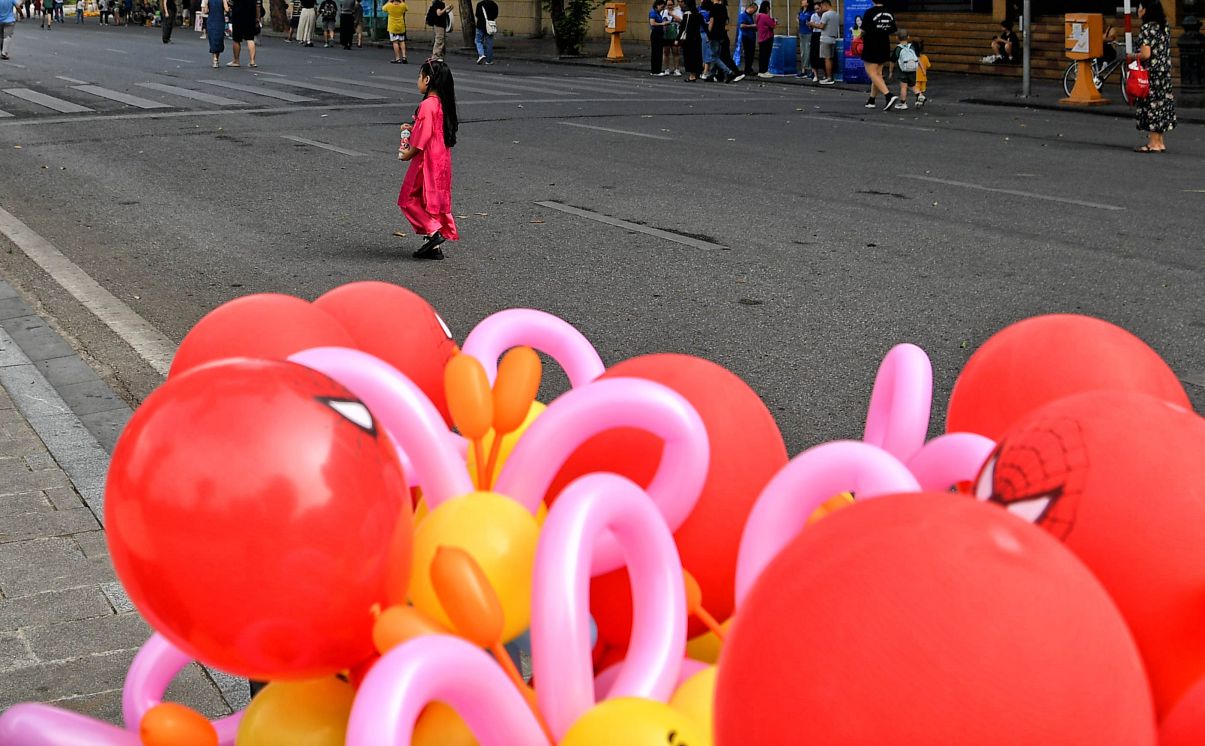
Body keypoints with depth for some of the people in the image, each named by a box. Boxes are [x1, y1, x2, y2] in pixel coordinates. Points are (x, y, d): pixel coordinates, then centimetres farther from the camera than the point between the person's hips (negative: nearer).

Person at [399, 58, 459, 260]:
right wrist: (412, 129, 13)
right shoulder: (442, 103, 8)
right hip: (442, 160, 9)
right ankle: (434, 247, 15)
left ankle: (433, 232, -6)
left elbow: (423, 138, -21)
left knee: (408, 199, 3)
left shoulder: (427, 105, -20)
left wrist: (408, 153, -9)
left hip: (427, 162, -9)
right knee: (434, 200, 13)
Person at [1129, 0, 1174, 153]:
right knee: (1162, 104, 12)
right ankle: (1160, 142, 17)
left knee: (1151, 105, -3)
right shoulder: (1164, 26, 10)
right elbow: (1166, 51, 15)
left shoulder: (1146, 28, -15)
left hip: (1151, 72, -8)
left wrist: (1132, 56, -2)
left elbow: (1145, 54, -21)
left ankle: (1153, 144, 0)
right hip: (1165, 71, 8)